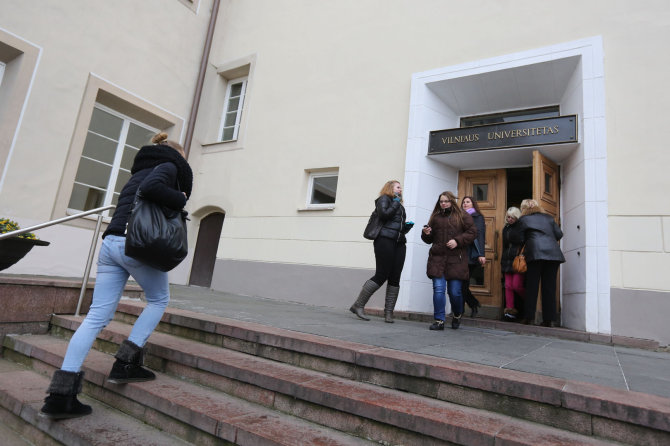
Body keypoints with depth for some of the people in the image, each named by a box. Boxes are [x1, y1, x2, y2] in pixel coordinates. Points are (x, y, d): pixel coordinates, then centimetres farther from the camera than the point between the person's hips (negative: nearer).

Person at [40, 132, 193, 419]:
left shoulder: (139, 171, 29)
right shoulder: (169, 166, 3)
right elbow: (151, 187, -19)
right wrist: (180, 199, -5)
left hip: (111, 243, 8)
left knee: (97, 316, 4)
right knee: (159, 299, 14)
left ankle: (59, 396, 2)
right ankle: (125, 364, 8)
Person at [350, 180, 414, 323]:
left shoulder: (400, 205, 28)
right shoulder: (384, 199, 5)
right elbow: (383, 214, -13)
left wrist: (407, 226, 12)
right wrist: (395, 204, -2)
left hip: (399, 243, 8)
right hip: (385, 240, -8)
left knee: (395, 279, 1)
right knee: (381, 275, -10)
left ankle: (388, 312, 6)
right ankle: (358, 305, -1)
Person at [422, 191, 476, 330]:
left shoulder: (462, 216, 6)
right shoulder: (435, 217, 16)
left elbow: (472, 232, 0)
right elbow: (430, 239, 22)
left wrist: (457, 241, -11)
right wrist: (426, 234, -1)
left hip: (456, 259, -2)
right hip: (437, 259, 2)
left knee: (455, 291, 3)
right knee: (438, 289, -6)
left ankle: (457, 315, 32)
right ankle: (439, 321, 3)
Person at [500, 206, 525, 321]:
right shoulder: (506, 228, 19)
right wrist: (502, 262, 22)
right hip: (508, 260, 6)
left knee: (516, 285, -12)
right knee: (508, 285, 0)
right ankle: (509, 309, 2)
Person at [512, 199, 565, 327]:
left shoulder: (524, 219, 8)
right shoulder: (548, 218, 20)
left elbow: (519, 239, 5)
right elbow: (559, 234, 15)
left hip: (535, 253, -3)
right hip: (553, 253, 4)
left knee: (532, 285, 2)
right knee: (549, 287, 6)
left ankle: (528, 316, 0)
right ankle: (549, 319, 5)